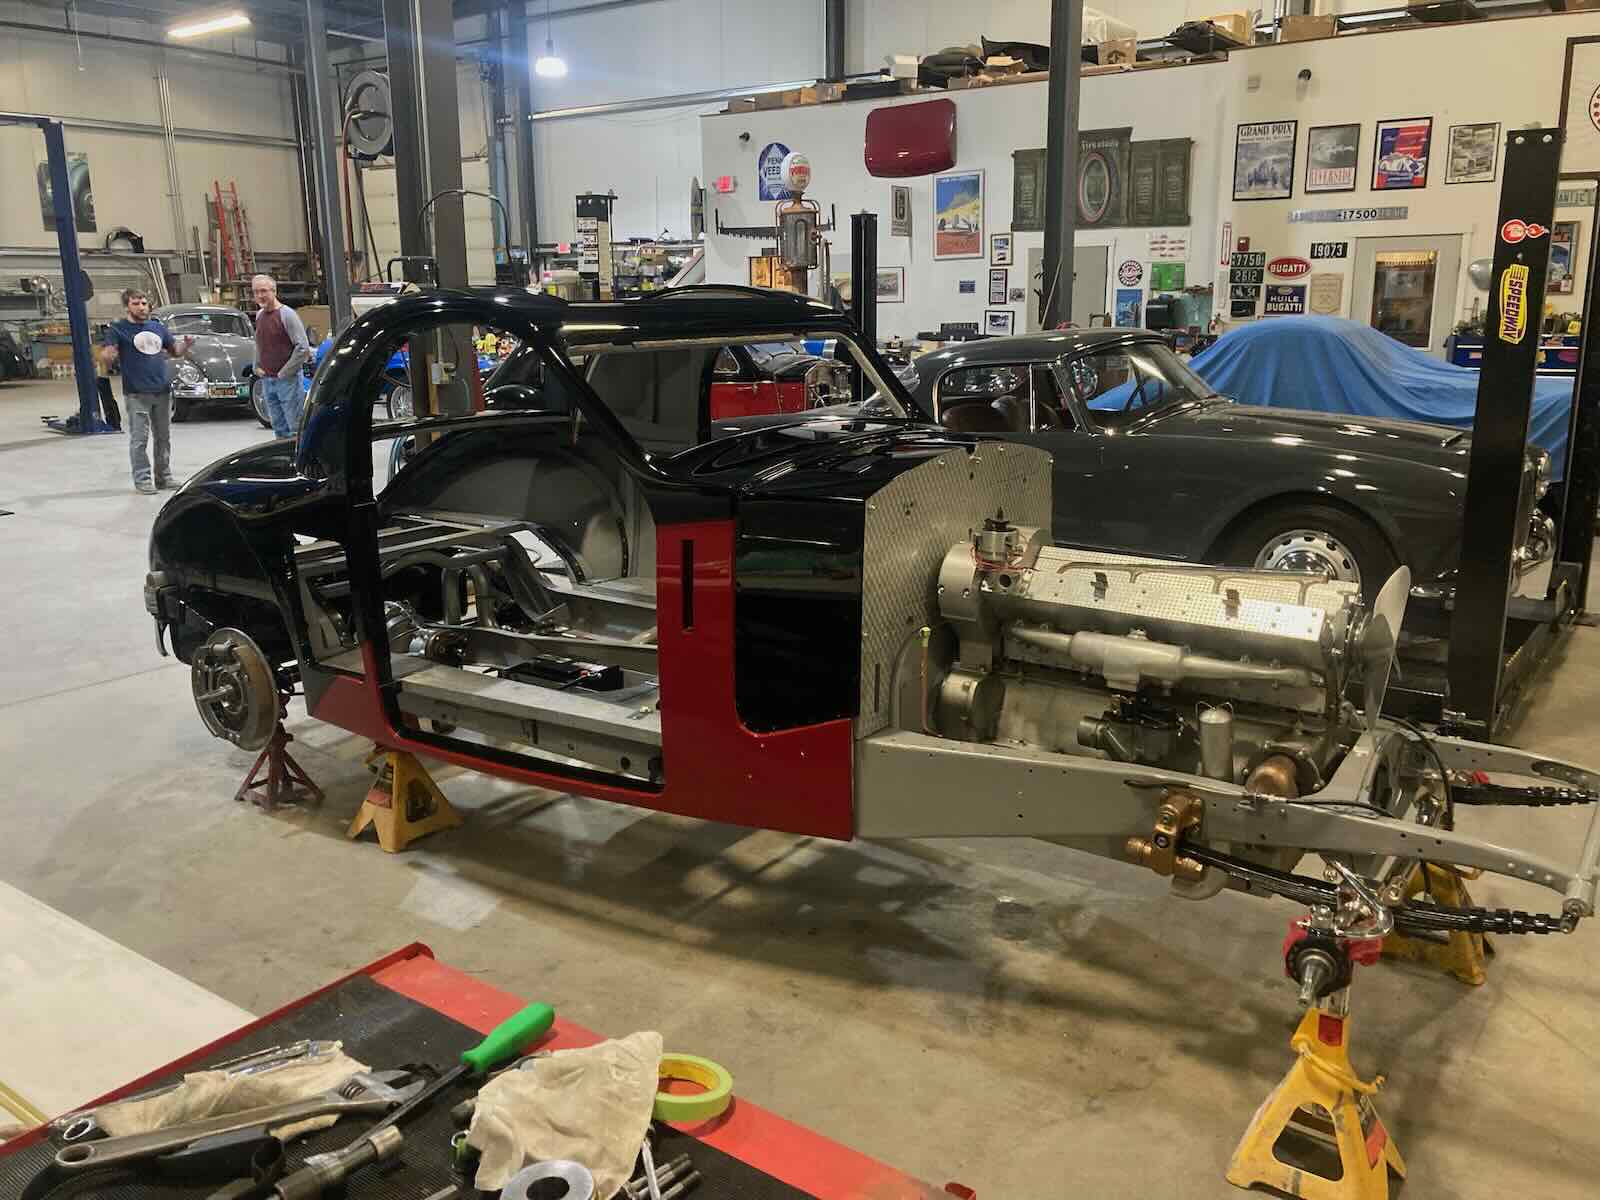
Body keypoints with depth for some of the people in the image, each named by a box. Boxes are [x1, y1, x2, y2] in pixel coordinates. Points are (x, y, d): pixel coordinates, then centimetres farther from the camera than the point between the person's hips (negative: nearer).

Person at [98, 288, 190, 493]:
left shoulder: (158, 327, 13)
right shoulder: (118, 329, -1)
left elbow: (174, 351, 21)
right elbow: (105, 357, -7)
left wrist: (186, 345, -2)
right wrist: (108, 356, -32)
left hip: (163, 391, 5)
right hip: (137, 393, -5)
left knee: (164, 437, 11)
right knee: (139, 438, -4)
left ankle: (164, 475, 20)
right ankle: (142, 479, 1)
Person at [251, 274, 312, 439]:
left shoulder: (287, 314, -11)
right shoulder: (259, 315, 11)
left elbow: (303, 348, -17)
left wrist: (284, 373, -14)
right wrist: (257, 368, 12)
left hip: (287, 380, -7)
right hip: (267, 380, 7)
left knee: (296, 428, -7)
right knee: (279, 429, 13)